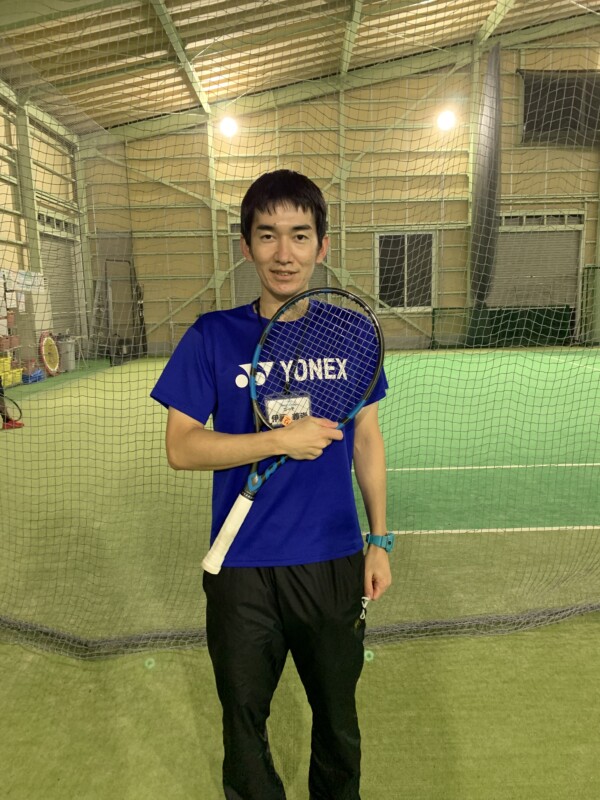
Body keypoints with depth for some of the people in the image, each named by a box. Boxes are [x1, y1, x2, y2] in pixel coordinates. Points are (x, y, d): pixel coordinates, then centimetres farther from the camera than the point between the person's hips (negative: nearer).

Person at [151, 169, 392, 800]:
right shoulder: (212, 337, -7)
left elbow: (367, 441, 5)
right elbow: (181, 448, -9)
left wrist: (380, 540, 4)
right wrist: (284, 439, -19)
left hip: (335, 562, 2)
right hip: (243, 567, -1)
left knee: (338, 717, 22)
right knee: (243, 718, 20)